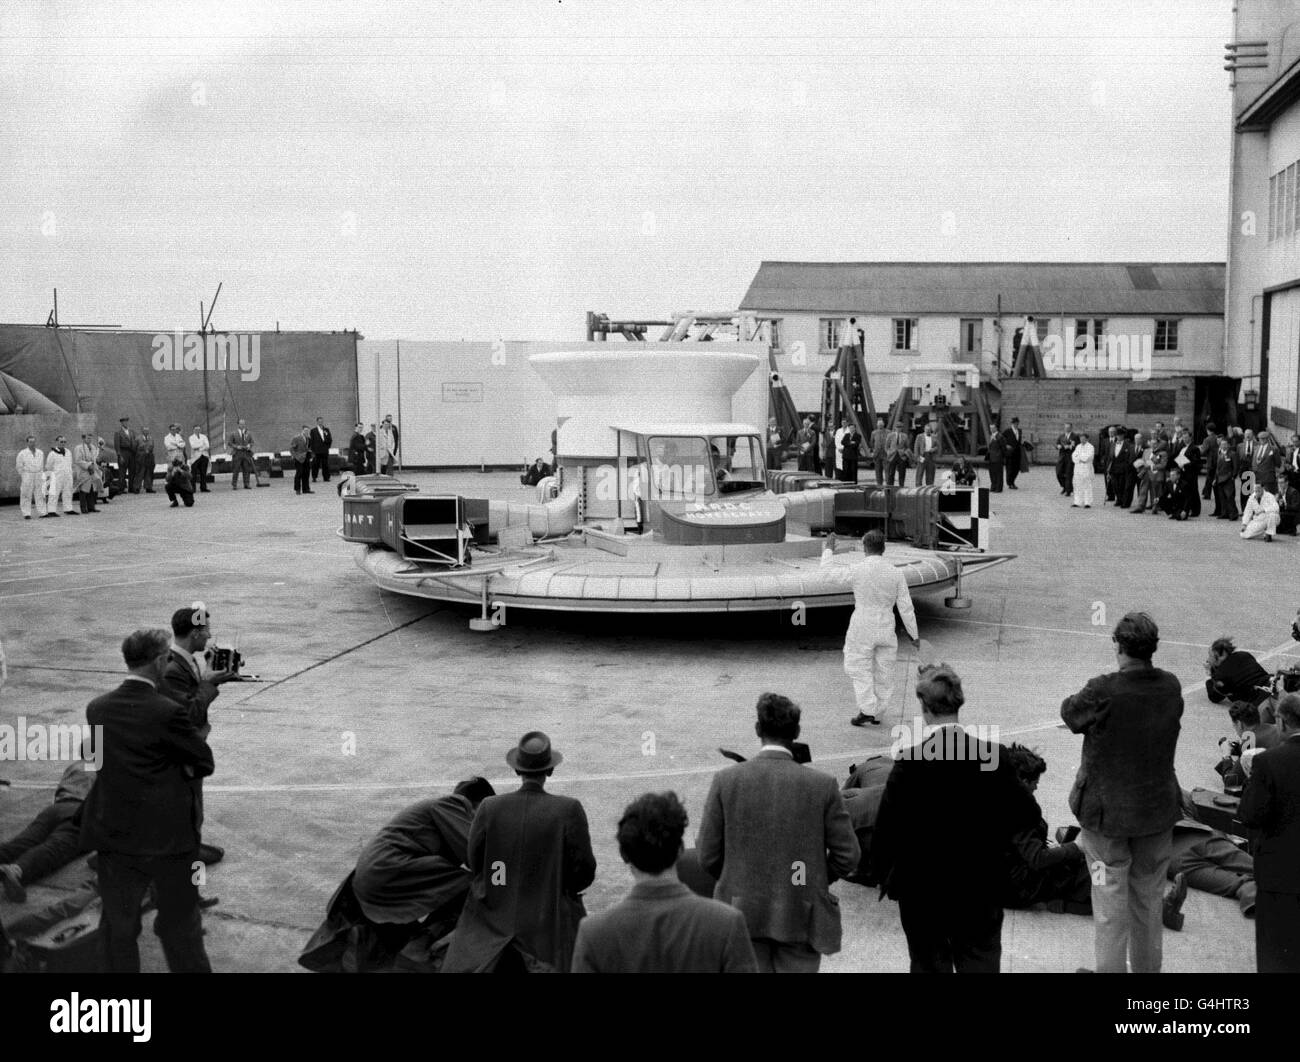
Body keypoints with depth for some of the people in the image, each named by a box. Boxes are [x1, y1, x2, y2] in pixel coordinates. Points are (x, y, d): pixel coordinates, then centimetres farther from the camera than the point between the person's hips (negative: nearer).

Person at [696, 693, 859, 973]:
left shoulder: (725, 780, -8)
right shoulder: (823, 785, -9)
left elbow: (708, 856, -5)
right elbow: (848, 857, -6)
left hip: (743, 915, 1)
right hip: (801, 918, -1)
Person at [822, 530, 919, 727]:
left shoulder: (856, 570, -13)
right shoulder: (896, 572, -6)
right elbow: (905, 607, -3)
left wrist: (828, 550, 16)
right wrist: (914, 634, 6)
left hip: (862, 630, -3)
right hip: (886, 629, 3)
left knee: (860, 669, 11)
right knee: (884, 673, 14)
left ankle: (866, 710, -1)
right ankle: (877, 714, 22)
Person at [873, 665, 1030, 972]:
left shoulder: (910, 762, -19)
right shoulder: (994, 756, -11)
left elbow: (886, 828, -16)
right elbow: (1021, 816, -3)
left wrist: (885, 876, 0)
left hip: (923, 892, -2)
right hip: (982, 889, 2)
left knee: (931, 964, 15)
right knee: (981, 962, 15)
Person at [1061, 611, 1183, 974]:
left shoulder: (1103, 692, -25)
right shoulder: (1170, 687, -9)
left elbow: (1070, 713, -8)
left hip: (1107, 811, -4)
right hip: (1157, 808, 5)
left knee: (1110, 902, 9)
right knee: (1149, 897, 20)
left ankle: (1110, 969, 19)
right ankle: (1147, 967, 34)